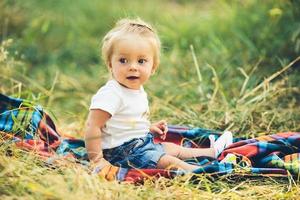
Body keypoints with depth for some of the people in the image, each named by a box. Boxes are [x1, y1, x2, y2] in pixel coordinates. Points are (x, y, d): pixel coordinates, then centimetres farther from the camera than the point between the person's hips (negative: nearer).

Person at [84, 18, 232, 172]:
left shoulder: (137, 90, 8)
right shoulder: (110, 94, -25)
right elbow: (92, 126, -30)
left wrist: (148, 128, 10)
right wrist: (97, 160, -31)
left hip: (141, 143, 11)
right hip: (122, 151, -11)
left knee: (173, 148, 25)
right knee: (169, 162, -16)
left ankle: (213, 151, 42)